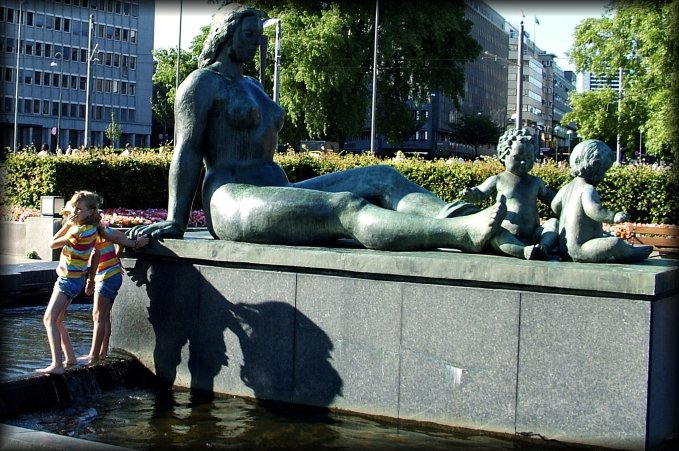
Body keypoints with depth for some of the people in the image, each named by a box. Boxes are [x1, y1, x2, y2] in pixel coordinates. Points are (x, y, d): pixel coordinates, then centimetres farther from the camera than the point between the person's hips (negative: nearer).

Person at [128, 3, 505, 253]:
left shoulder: (252, 85, 29)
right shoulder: (203, 83, 2)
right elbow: (187, 152, -5)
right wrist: (175, 222, -11)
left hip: (276, 195, 9)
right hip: (233, 203, -9)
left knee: (384, 177, -12)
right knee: (347, 208, -33)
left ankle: (452, 216, -41)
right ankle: (461, 233, -53)